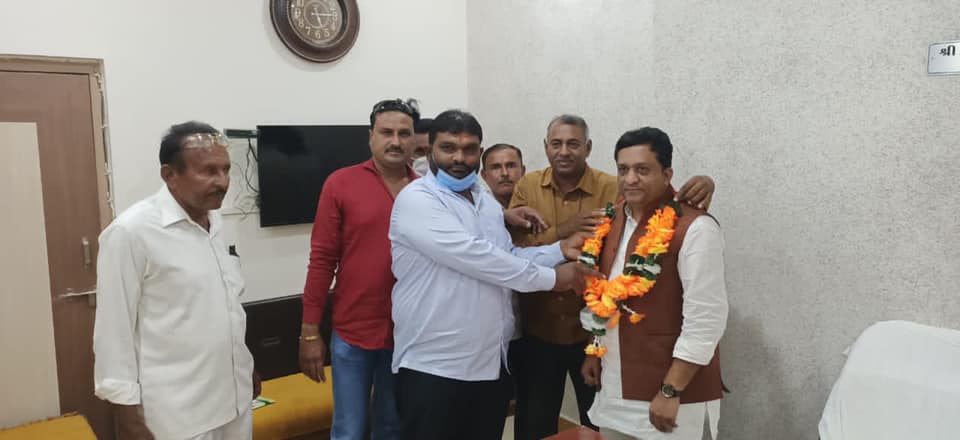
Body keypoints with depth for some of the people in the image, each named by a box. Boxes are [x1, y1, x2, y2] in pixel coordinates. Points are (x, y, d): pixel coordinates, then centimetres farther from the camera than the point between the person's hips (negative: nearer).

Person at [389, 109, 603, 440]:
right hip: (434, 366, -7)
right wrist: (549, 277, -16)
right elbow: (473, 256, -23)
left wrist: (560, 251, 1)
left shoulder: (488, 203, 13)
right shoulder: (416, 199, -13)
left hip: (492, 362, 7)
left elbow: (507, 258, 16)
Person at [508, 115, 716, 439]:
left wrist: (699, 188, -33)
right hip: (538, 331, 2)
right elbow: (514, 247, -12)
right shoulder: (527, 187, -3)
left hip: (594, 332, -1)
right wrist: (563, 231, -27)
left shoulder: (614, 189, -10)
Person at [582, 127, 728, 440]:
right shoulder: (616, 219, 5)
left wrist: (671, 392, -18)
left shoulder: (695, 229, -17)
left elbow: (706, 320, -19)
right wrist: (594, 353, 14)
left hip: (665, 396, -6)